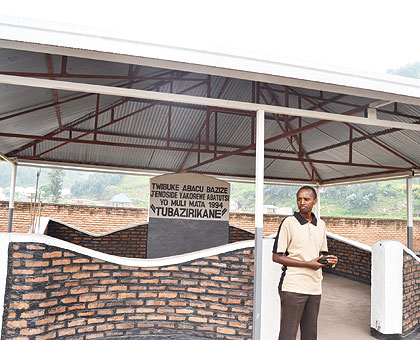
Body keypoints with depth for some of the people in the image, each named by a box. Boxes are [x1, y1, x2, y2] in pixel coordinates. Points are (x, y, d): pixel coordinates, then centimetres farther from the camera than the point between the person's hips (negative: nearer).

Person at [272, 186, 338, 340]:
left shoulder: (320, 224, 13)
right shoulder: (289, 222, -6)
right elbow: (277, 257, -9)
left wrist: (328, 259, -1)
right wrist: (308, 264, -14)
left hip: (314, 287, 6)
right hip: (293, 287, -5)